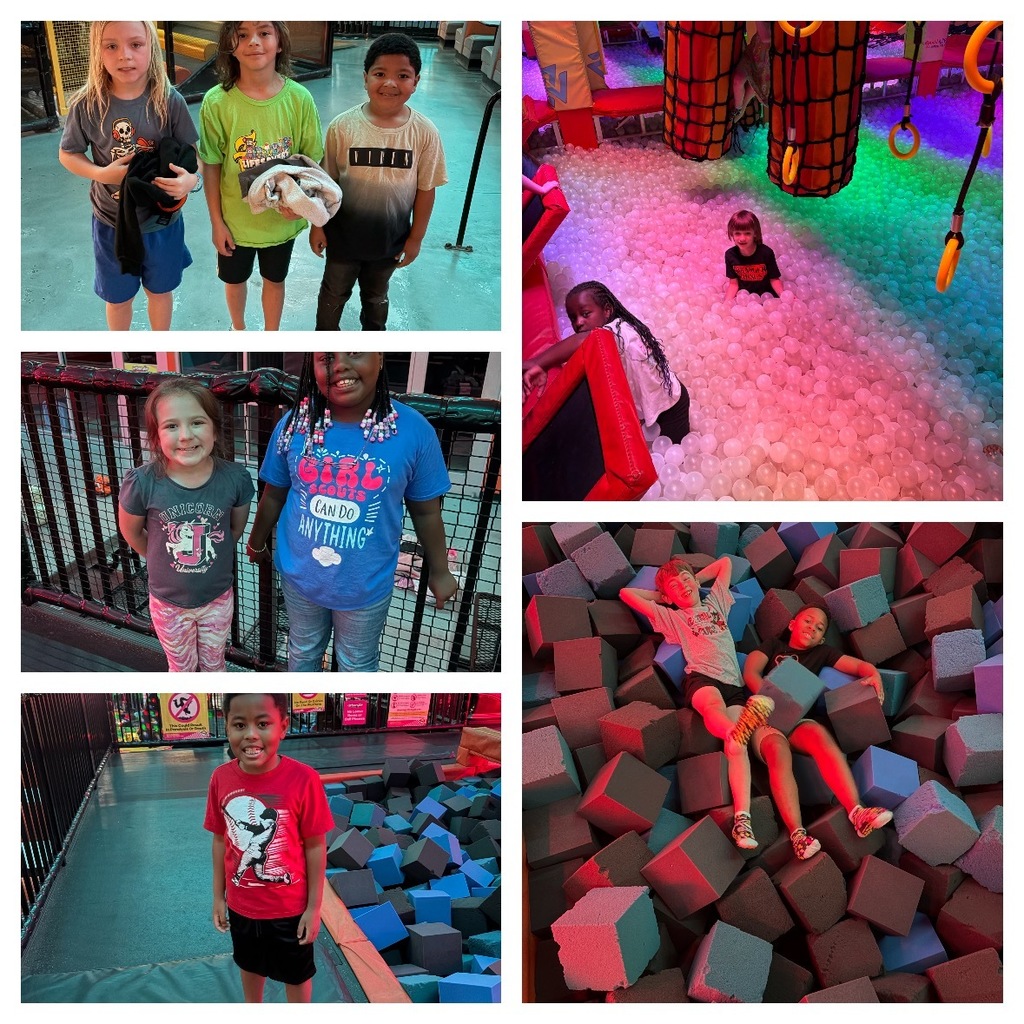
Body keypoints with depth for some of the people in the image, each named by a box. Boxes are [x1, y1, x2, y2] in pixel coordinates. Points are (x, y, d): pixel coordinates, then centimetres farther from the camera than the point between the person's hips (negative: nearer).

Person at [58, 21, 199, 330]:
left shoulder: (169, 101, -15)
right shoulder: (87, 105, -15)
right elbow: (68, 154, -3)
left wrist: (191, 179, -29)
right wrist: (102, 174, -22)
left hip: (162, 220, 0)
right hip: (112, 221, 0)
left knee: (160, 289, 21)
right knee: (118, 296, 19)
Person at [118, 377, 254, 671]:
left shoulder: (235, 478, -22)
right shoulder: (142, 483, -26)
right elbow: (131, 532, -5)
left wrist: (210, 558, 4)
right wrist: (162, 560, 5)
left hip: (218, 597, 1)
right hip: (168, 602, -1)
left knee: (213, 663, 26)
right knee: (182, 668, 24)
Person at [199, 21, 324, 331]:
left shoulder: (299, 99, -16)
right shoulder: (216, 102, -18)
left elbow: (311, 160, -7)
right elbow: (211, 168, -9)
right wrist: (217, 222, -6)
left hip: (282, 219, 0)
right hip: (235, 219, 0)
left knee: (274, 279, 22)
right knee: (235, 279, 23)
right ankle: (238, 328, 52)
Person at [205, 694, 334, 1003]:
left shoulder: (303, 780, -26)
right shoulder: (221, 778, -15)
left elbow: (315, 847, -15)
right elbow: (220, 840, -1)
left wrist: (314, 907, -10)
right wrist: (218, 896, 5)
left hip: (290, 906, -3)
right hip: (241, 904, 3)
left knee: (296, 973, 21)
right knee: (250, 965, 29)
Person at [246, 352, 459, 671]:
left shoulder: (414, 431, -20)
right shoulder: (294, 424, -14)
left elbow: (426, 510, -8)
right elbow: (274, 495, 1)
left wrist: (439, 572, 2)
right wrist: (257, 543, 14)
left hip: (366, 583, -2)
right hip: (299, 574, 2)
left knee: (357, 664, 22)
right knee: (303, 651, 27)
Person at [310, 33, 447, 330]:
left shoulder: (424, 133, -16)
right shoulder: (342, 127, -18)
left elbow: (426, 189, -7)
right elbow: (326, 181, -8)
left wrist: (416, 238, -3)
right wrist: (317, 225, -3)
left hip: (391, 239, 1)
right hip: (343, 234, -1)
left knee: (376, 295, 26)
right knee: (335, 292, 22)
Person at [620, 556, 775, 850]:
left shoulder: (716, 601, 32)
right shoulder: (671, 616, 23)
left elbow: (725, 562, 44)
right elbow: (626, 593, 20)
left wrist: (696, 578, 42)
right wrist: (659, 595, 30)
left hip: (734, 684, 2)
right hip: (700, 678, -2)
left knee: (737, 745, -25)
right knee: (714, 705, -41)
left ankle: (741, 819, -43)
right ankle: (736, 729, -78)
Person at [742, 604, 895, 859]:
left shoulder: (822, 653, 27)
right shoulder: (774, 646, 22)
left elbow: (861, 666, 17)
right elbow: (750, 672, 4)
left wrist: (874, 675, -8)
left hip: (796, 719, 2)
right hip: (764, 718, -2)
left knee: (821, 736, -34)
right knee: (779, 752, -35)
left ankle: (857, 813, -47)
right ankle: (797, 834, -48)